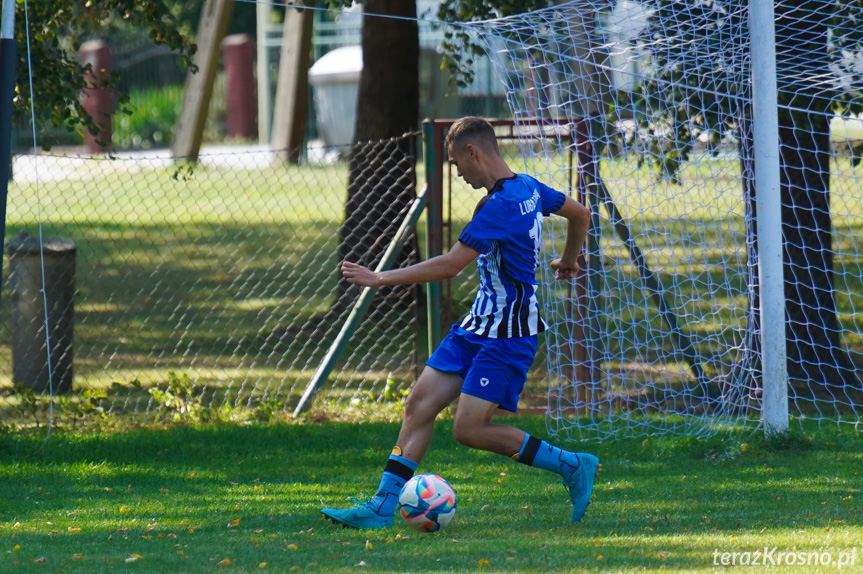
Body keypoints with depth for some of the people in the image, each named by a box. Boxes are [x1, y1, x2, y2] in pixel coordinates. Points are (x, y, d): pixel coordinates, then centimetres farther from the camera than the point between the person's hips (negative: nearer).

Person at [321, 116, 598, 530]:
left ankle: (572, 467, 1)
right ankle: (383, 506, 2)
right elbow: (580, 215, 24)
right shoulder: (527, 187, 8)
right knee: (420, 403, 2)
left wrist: (382, 278, -20)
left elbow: (450, 265, -25)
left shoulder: (501, 205, -22)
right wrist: (568, 261, 42)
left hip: (508, 335, -10)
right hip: (478, 325, 10)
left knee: (470, 429, -12)